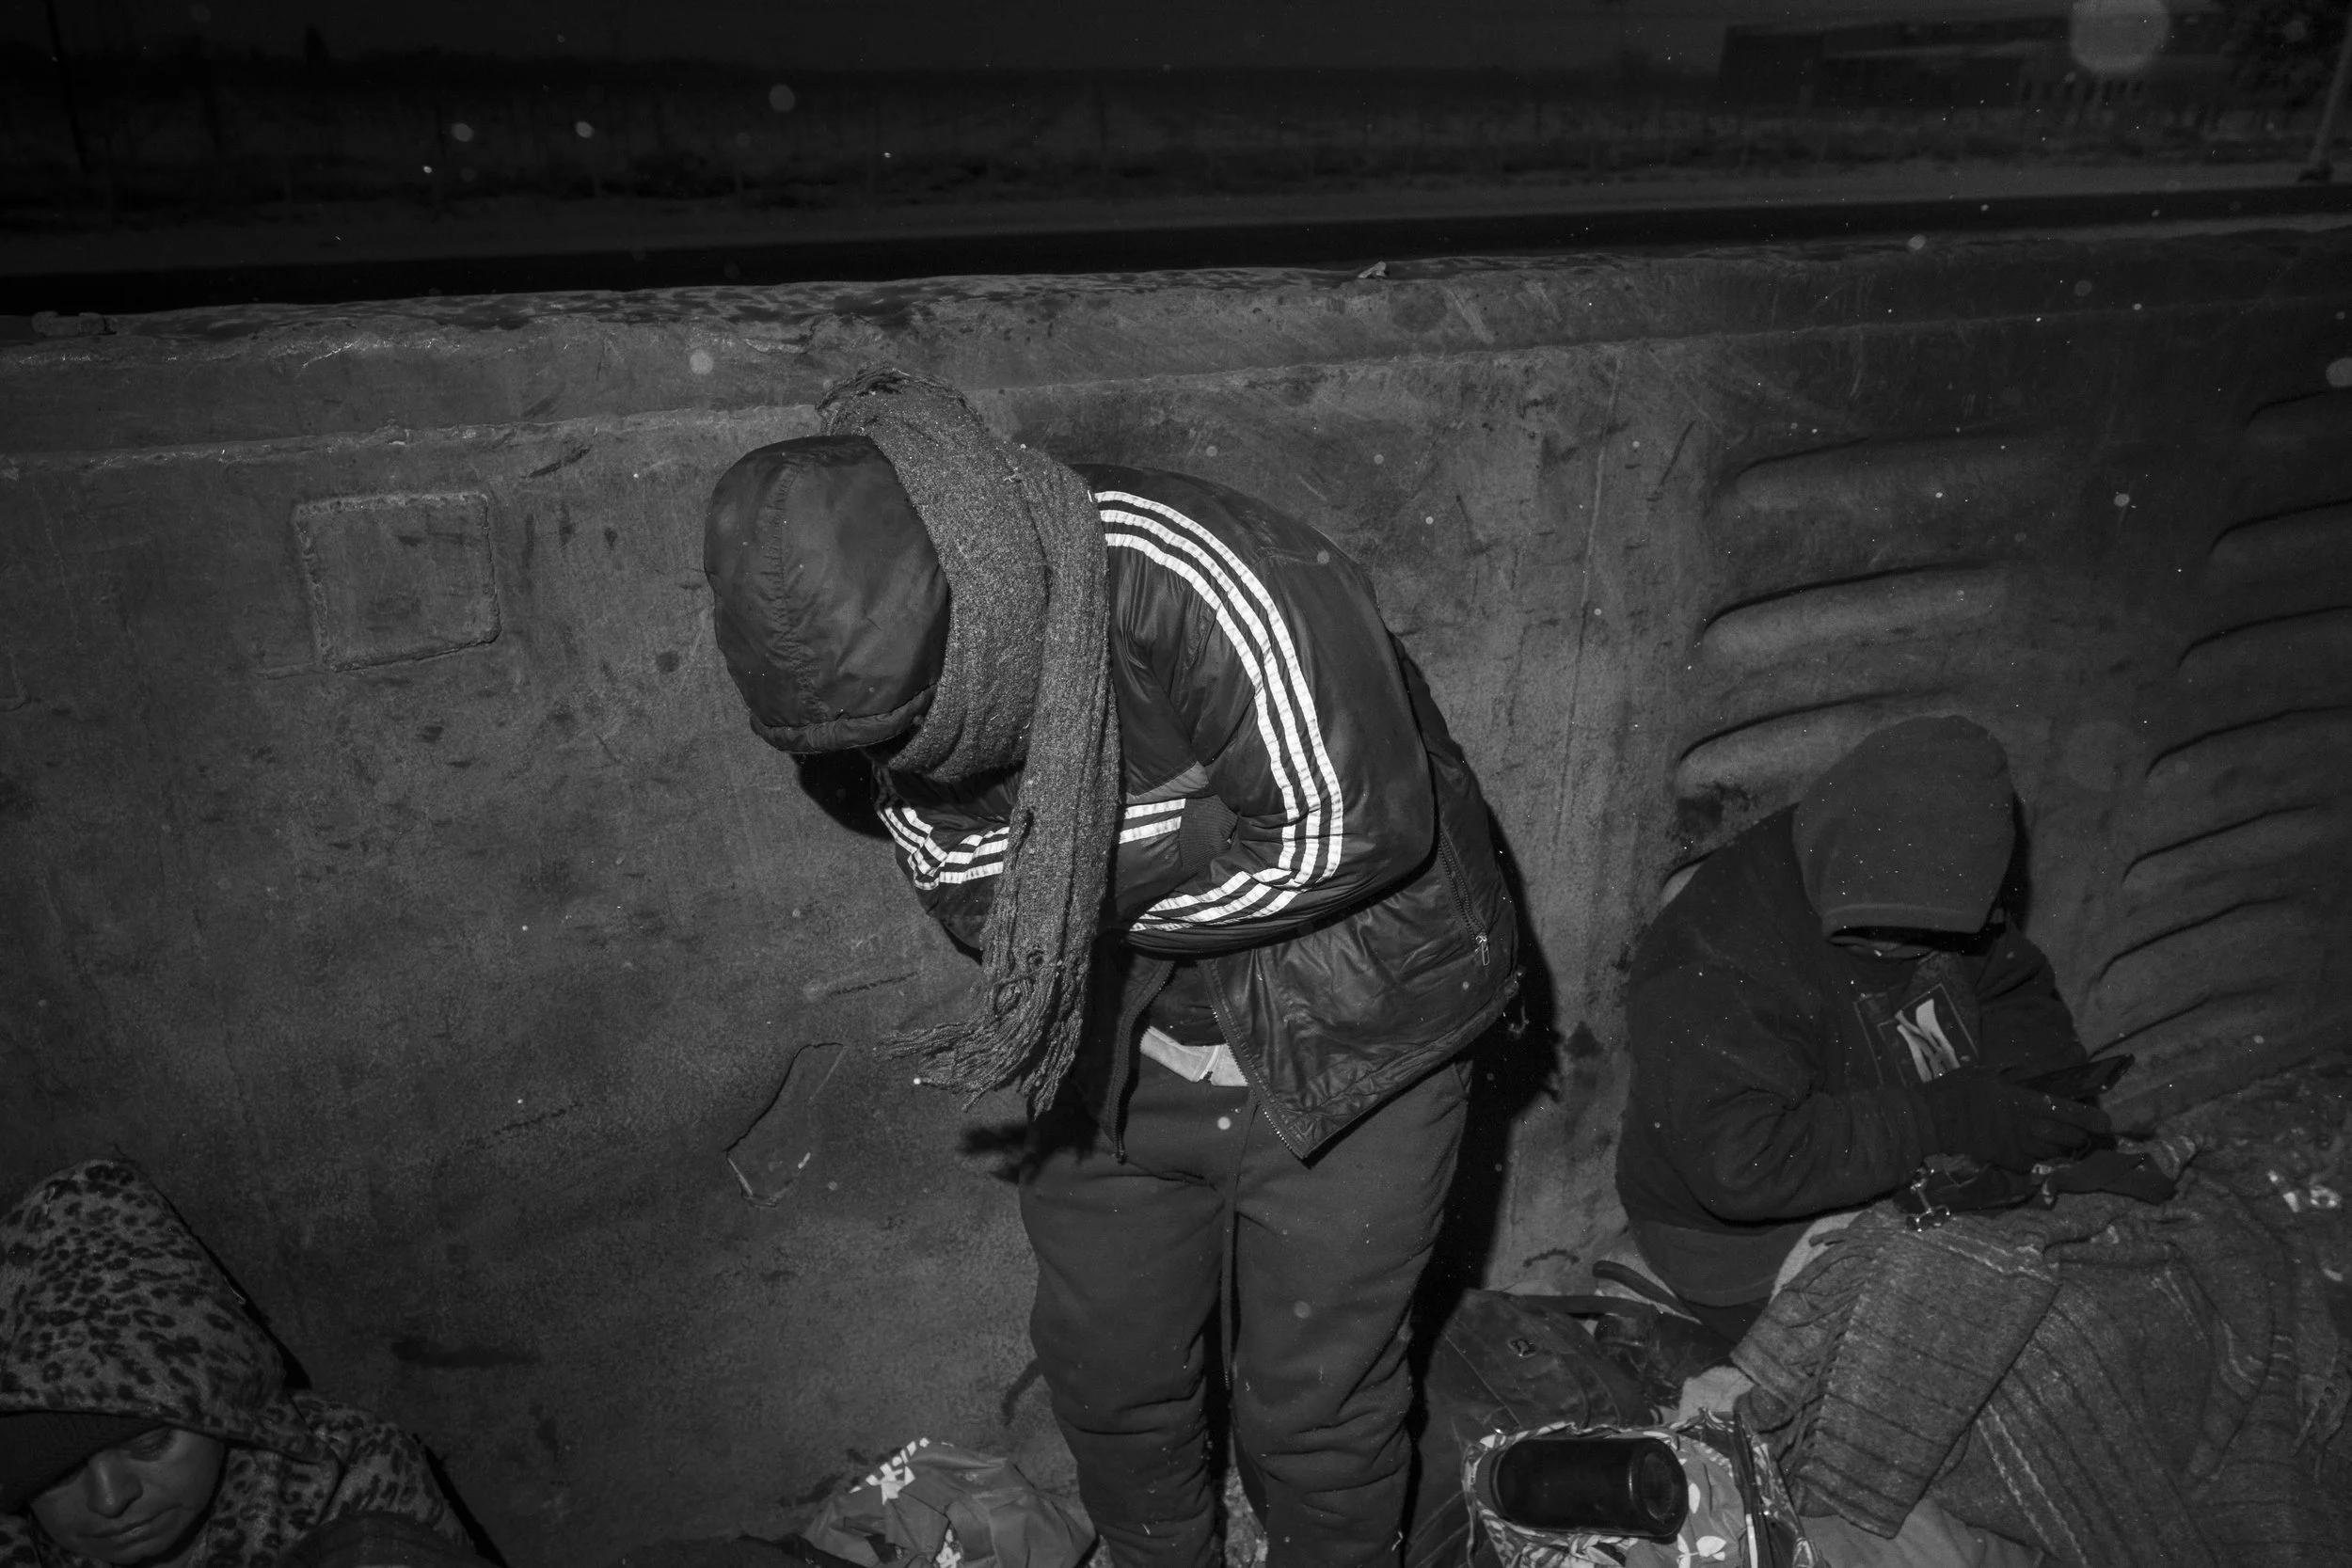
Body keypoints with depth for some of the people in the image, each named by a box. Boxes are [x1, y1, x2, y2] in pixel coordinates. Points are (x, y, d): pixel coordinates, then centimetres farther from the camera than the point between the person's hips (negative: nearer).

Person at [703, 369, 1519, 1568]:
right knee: (1103, 1369, 19)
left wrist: (1101, 900, -20)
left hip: (1341, 1040, -5)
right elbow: (959, 891, -7)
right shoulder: (890, 658, -13)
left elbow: (1352, 827, -28)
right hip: (1118, 1049, 5)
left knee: (1311, 1399, 10)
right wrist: (1193, 822, -25)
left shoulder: (1197, 580, -33)